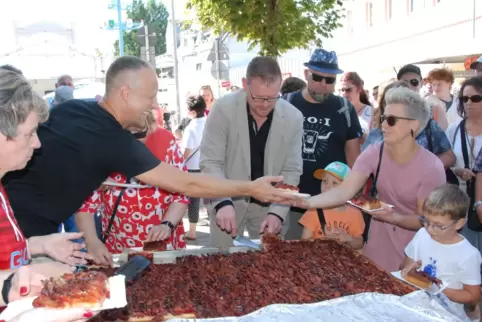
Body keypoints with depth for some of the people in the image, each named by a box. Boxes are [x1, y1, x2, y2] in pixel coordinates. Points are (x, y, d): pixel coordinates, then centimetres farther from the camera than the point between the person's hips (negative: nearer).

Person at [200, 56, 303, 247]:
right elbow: (210, 162, -16)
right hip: (227, 200, -2)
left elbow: (291, 170, -5)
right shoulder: (223, 109, -16)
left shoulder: (293, 118, -9)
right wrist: (223, 202, -31)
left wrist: (278, 211, -17)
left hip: (268, 202, 2)